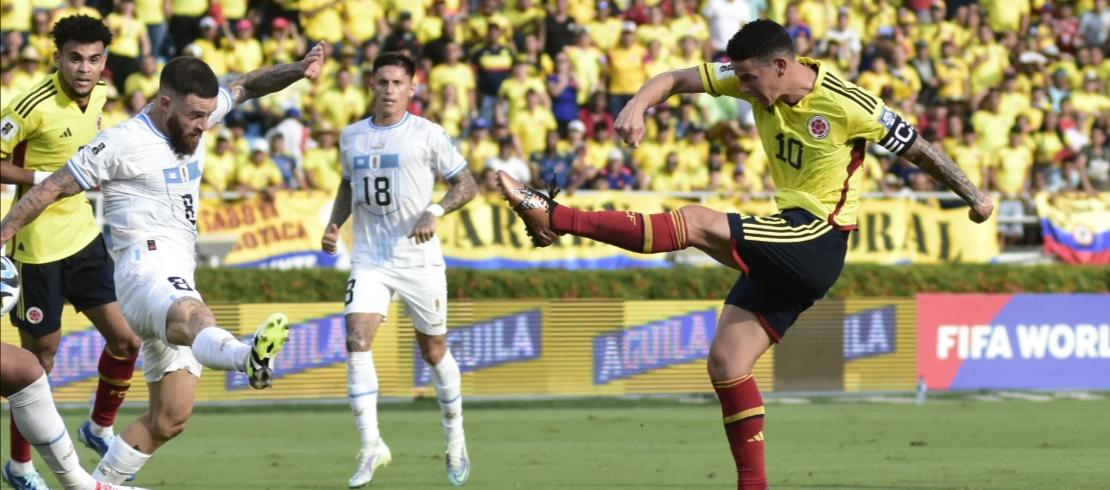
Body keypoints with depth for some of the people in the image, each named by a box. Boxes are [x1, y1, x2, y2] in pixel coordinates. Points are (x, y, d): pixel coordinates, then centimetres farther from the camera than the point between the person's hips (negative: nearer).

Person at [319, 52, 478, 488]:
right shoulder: (351, 137, 8)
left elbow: (466, 185, -1)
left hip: (419, 258, -2)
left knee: (434, 350, 7)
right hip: (369, 260, 2)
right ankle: (371, 445, -15)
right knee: (357, 340, -17)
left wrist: (435, 212, -17)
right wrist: (334, 225, 8)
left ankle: (455, 442, 27)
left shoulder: (427, 135, -4)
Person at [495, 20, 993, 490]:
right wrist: (636, 106, -19)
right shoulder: (756, 79, 2)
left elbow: (919, 149, -3)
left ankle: (554, 218, -26)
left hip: (819, 243, -8)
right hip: (784, 250, 8)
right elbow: (677, 79, 2)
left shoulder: (848, 106, -14)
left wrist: (974, 196, 5)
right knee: (726, 361, 1)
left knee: (696, 223, -22)